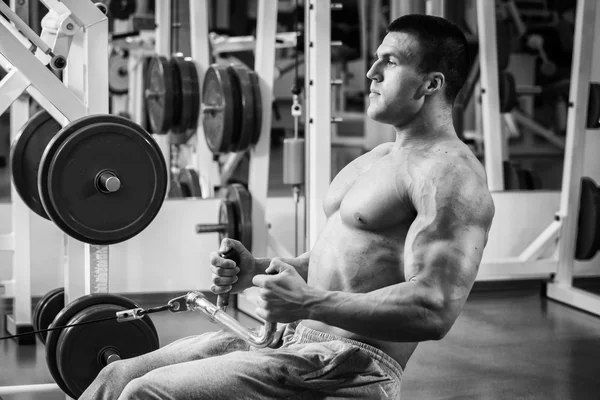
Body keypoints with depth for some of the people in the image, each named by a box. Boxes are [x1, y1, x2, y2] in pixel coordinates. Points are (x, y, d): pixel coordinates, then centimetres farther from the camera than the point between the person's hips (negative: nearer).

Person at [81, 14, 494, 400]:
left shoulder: (451, 174, -13)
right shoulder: (377, 159, 18)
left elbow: (435, 310, -24)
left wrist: (310, 302, -26)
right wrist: (256, 270, 6)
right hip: (292, 339, 9)